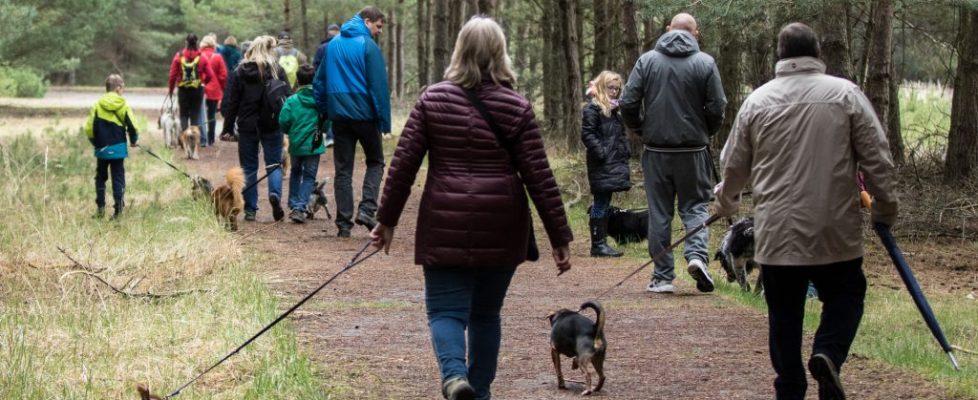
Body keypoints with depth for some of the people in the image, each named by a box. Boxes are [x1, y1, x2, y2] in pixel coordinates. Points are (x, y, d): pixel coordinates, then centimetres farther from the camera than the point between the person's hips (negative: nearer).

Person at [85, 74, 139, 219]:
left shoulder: (97, 105, -4)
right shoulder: (123, 105, -6)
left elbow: (89, 128, -5)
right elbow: (132, 125, -7)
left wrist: (95, 142, 13)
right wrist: (133, 140, 12)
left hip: (101, 148, 1)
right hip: (118, 147, -1)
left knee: (100, 177, 15)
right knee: (118, 177, 4)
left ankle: (100, 207, 11)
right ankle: (118, 208, -3)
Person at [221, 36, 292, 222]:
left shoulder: (240, 72, -1)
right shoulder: (277, 71, -3)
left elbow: (230, 102, 0)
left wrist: (228, 127, 6)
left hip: (247, 125, 1)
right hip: (271, 125, -1)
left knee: (249, 167, 8)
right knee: (274, 163, 9)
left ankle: (250, 210, 6)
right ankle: (275, 193, -18)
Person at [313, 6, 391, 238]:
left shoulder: (333, 45, 10)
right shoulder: (367, 45, -9)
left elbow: (319, 82, 12)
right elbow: (379, 85, -13)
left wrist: (324, 110, 16)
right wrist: (384, 120, -9)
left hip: (339, 114, 5)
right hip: (364, 114, -5)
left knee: (343, 170, 8)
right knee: (375, 162, 12)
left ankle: (344, 223, 4)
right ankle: (366, 209, -7)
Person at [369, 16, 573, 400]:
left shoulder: (432, 100, 0)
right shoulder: (516, 108, -2)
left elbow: (404, 163, -1)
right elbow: (539, 177, -4)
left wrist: (387, 220, 8)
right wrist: (559, 237, 1)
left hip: (446, 226, -1)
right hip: (501, 232, 1)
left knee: (446, 309, 2)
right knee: (486, 312, 17)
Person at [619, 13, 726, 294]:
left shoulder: (647, 60, 0)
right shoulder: (705, 63, -4)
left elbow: (628, 104, -3)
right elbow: (717, 108, -5)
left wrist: (639, 129, 15)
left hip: (655, 148, 1)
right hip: (693, 149, -1)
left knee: (659, 212, 7)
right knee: (696, 205, 10)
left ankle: (663, 276, 8)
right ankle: (697, 254, -14)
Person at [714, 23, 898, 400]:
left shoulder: (758, 100, 3)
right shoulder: (846, 94, -3)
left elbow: (734, 164, 12)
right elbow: (877, 157, -3)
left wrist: (726, 201, 32)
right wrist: (885, 207, 10)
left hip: (776, 231, 2)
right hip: (834, 229, -2)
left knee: (784, 312, 12)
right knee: (845, 294, 14)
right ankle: (828, 353, -11)